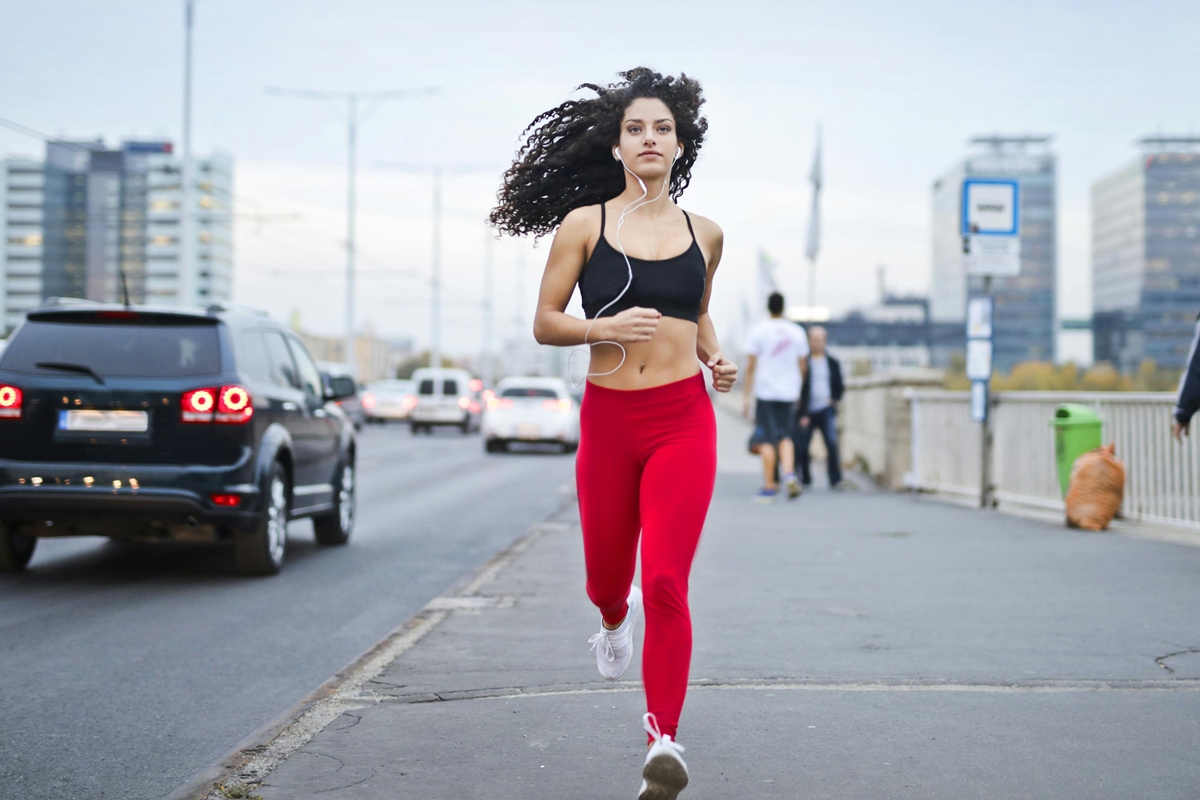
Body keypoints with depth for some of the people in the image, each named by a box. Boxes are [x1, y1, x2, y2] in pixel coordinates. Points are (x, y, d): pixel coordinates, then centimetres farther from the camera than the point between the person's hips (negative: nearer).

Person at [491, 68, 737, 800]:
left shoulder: (703, 233, 7)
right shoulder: (584, 224, 0)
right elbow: (544, 323, 1)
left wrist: (716, 359, 5)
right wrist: (605, 327, -17)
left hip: (683, 419, -1)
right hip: (609, 418, 1)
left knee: (666, 580, -15)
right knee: (606, 573, 16)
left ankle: (664, 740, -12)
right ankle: (615, 618, 55)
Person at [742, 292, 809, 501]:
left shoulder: (758, 331, -4)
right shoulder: (797, 332, 6)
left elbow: (750, 366, -6)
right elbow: (803, 367, 10)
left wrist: (746, 396, -2)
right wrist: (799, 391, 23)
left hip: (765, 391, -3)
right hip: (789, 392, 3)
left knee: (768, 439, 0)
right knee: (785, 436, 12)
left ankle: (769, 486, 2)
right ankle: (789, 474, -10)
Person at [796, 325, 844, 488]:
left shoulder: (833, 363, 10)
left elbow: (840, 386, 19)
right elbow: (798, 389, 1)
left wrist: (834, 399, -1)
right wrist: (802, 414, -7)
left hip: (826, 410, 0)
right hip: (807, 412, 0)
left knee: (832, 443, -16)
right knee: (801, 448, 1)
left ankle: (835, 480, -9)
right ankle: (805, 479, 22)